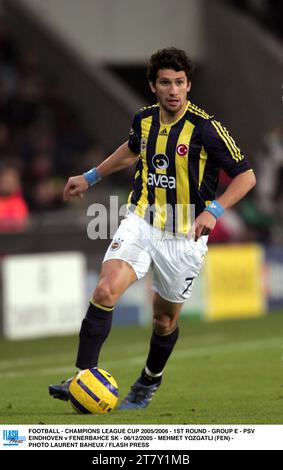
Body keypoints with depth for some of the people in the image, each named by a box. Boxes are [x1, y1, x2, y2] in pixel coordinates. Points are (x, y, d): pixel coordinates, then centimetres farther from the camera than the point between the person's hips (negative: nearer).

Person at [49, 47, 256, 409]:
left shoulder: (205, 128, -15)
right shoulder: (144, 120, 1)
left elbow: (245, 176, -11)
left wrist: (214, 210, -24)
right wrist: (91, 177, 29)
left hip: (184, 237, -3)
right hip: (140, 223, 3)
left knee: (164, 320, 11)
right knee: (105, 290, -21)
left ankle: (149, 382, 38)